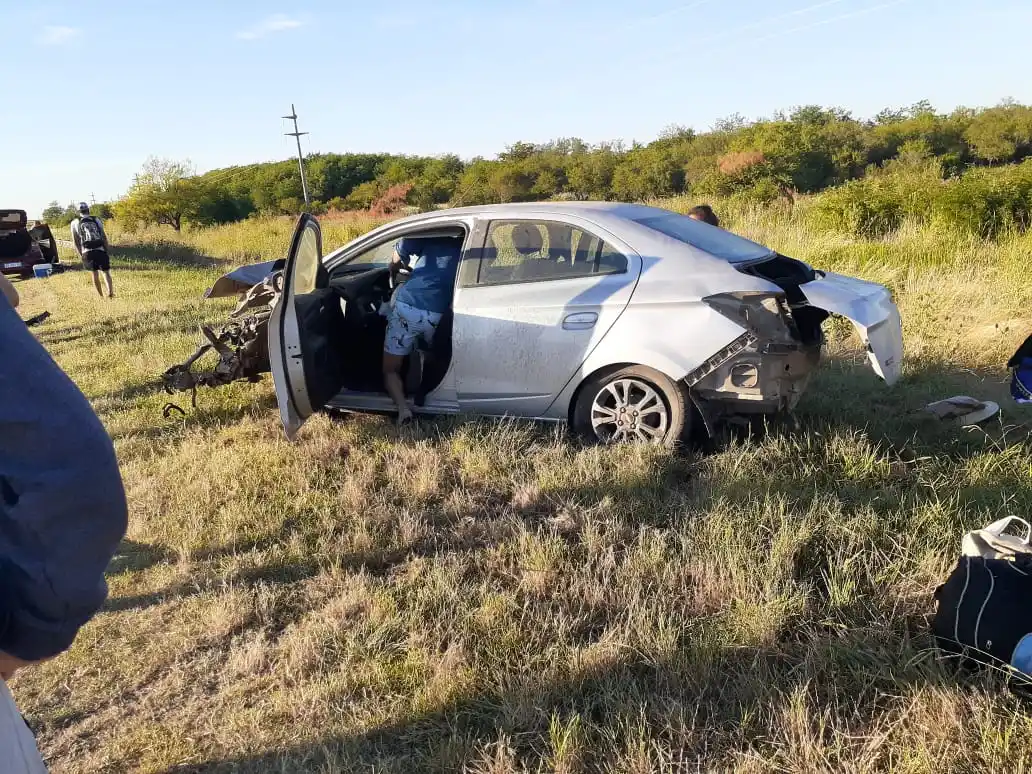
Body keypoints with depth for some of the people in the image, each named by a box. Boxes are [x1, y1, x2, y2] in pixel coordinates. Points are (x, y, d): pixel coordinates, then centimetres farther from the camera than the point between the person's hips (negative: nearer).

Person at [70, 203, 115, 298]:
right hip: (100, 250, -1)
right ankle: (110, 292, -14)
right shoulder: (96, 219, 10)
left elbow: (76, 241, 7)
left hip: (87, 251, 1)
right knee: (106, 272, 9)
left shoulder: (75, 223, 11)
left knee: (95, 273, 16)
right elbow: (104, 237, 6)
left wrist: (81, 255, 11)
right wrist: (108, 251, 10)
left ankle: (101, 296, 14)